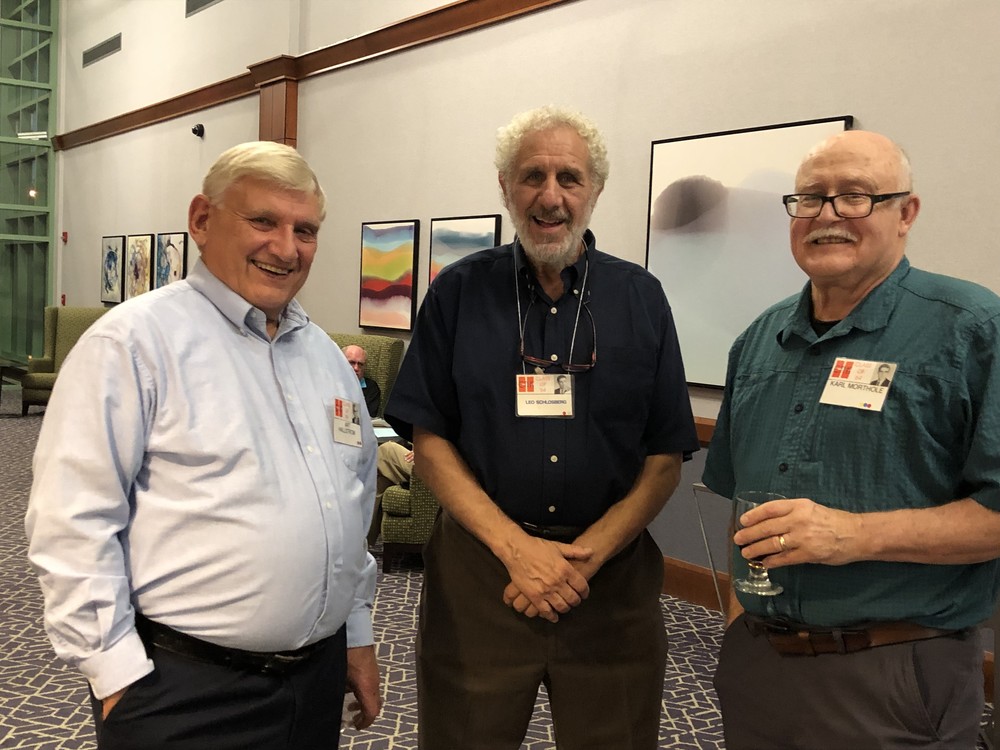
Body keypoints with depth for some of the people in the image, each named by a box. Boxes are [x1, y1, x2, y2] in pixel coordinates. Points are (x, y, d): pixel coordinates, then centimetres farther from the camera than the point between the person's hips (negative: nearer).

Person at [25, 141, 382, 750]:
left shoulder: (326, 354, 10)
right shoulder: (134, 341, -11)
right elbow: (73, 523, -15)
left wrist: (358, 633, 15)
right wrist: (118, 673, -14)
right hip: (185, 694, -6)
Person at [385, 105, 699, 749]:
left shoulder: (641, 298, 2)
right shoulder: (459, 292, 0)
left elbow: (666, 457, 1)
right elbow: (430, 441, -2)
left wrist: (586, 555, -12)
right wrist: (517, 546, -13)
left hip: (611, 574, 1)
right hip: (478, 569, 0)